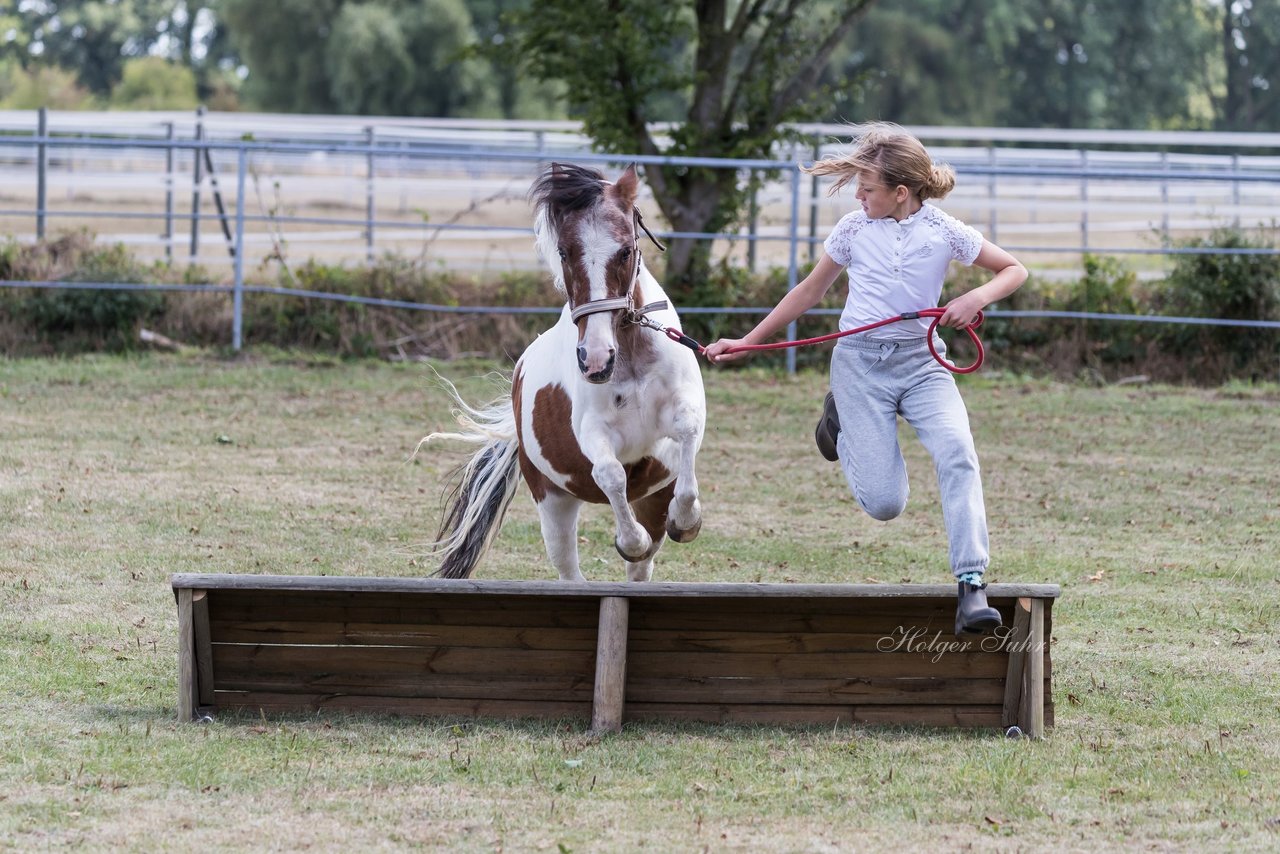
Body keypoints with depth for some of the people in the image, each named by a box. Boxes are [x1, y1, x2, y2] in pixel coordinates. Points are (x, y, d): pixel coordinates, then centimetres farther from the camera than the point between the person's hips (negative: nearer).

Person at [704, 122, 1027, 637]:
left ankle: (971, 585, -31)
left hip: (921, 361, 0)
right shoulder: (854, 229, 3)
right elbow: (810, 292, 16)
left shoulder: (944, 232, -1)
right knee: (883, 504, -9)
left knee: (956, 450, -30)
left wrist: (977, 297, -13)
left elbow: (1014, 271, 8)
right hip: (861, 362, 0)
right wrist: (747, 342, 14)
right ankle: (841, 418, 25)